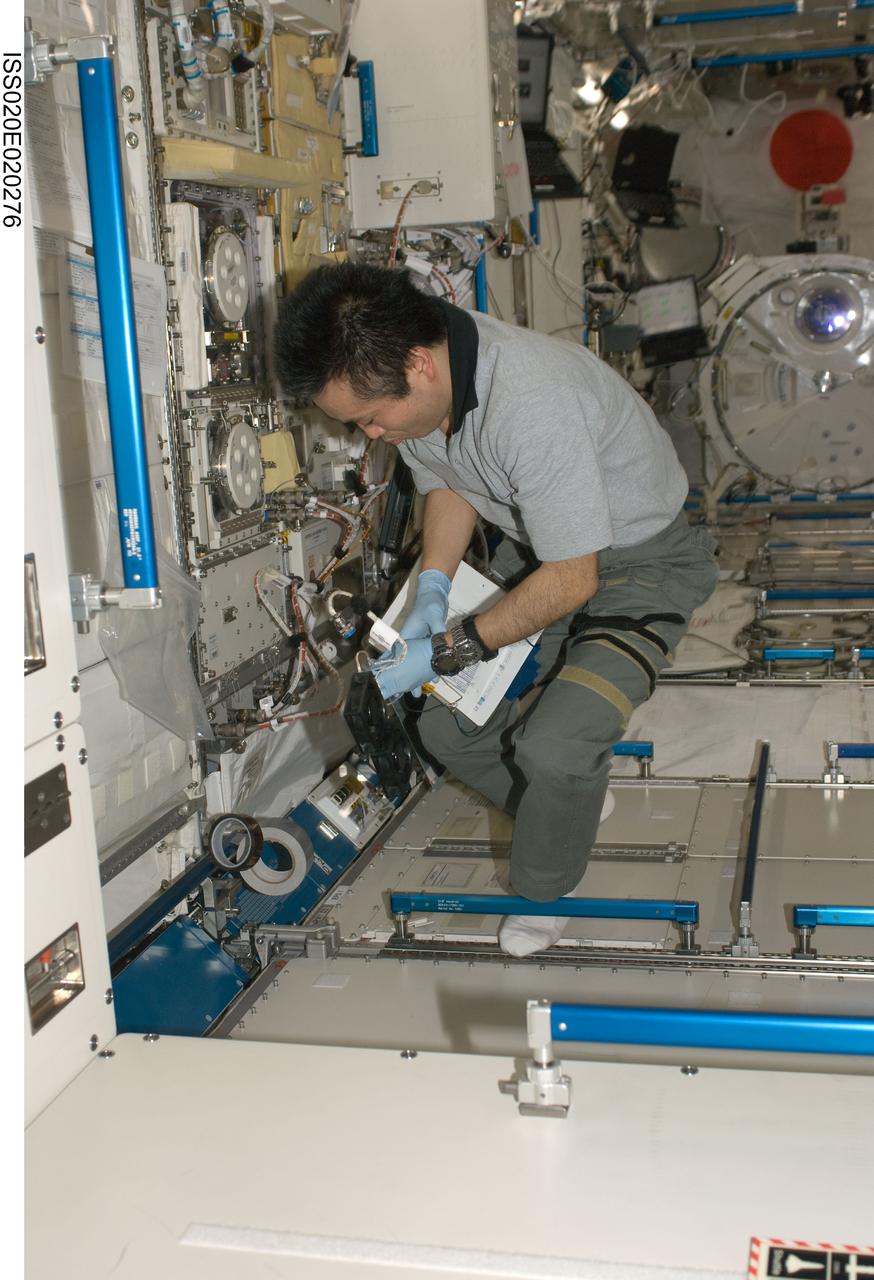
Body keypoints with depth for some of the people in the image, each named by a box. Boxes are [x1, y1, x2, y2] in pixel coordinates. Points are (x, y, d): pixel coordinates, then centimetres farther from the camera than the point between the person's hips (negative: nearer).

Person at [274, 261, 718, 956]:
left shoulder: (532, 403, -39)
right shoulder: (415, 383, -12)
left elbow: (570, 581, -30)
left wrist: (447, 652, -23)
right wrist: (433, 587, -9)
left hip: (642, 562, -8)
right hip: (539, 551, 8)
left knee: (555, 747, -25)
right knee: (448, 727, 4)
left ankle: (544, 893, 7)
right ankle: (578, 798, 30)